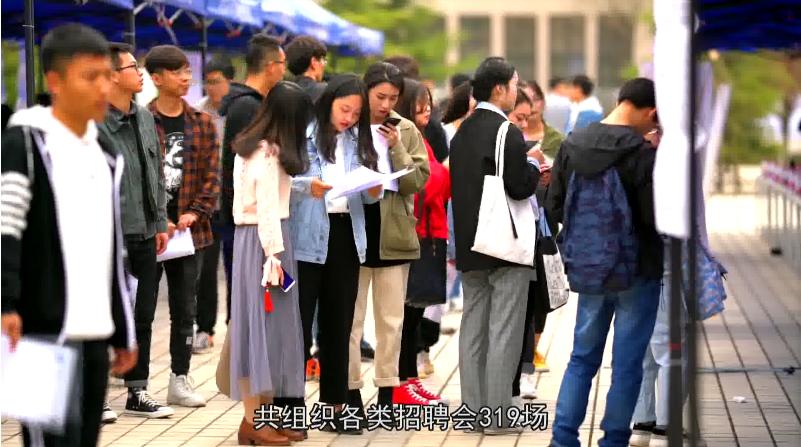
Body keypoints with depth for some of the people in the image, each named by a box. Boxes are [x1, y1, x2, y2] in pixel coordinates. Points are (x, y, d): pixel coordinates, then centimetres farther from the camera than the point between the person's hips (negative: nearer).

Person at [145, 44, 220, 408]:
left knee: (185, 309, 9)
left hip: (189, 228, 4)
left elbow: (212, 175, 7)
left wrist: (194, 214, -6)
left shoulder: (201, 123, 9)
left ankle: (180, 380, 17)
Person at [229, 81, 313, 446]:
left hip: (250, 237, 9)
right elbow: (267, 207, -17)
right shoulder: (269, 153, -13)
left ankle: (264, 413, 13)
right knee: (263, 323, -6)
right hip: (263, 240, -9)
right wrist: (273, 255, -18)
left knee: (271, 326, 10)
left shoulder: (249, 146, 15)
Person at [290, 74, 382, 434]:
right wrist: (307, 186, -28)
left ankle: (334, 405, 18)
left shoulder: (359, 140, 12)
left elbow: (369, 195, 9)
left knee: (339, 323, 11)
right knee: (300, 321, -2)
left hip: (346, 235, 5)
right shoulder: (303, 134, -5)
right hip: (307, 238, -5)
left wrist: (374, 189, -12)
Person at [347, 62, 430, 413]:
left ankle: (387, 393, 18)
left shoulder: (406, 131, 4)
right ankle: (352, 393, 10)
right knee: (351, 318, 2)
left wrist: (396, 147, -12)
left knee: (391, 319, 9)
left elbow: (418, 181, -3)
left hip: (393, 234, 2)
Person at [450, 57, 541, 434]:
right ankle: (497, 414, -2)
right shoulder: (507, 133, -15)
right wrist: (534, 164, 0)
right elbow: (520, 187, -20)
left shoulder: (462, 133, 11)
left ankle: (473, 409, 14)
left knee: (472, 329, 10)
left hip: (469, 245, 8)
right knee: (504, 332, -3)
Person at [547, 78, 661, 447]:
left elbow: (554, 209, 4)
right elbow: (657, 218, -17)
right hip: (637, 271, -5)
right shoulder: (641, 154, -17)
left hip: (588, 269, 5)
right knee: (627, 363, 6)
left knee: (583, 356, 15)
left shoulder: (572, 146, 0)